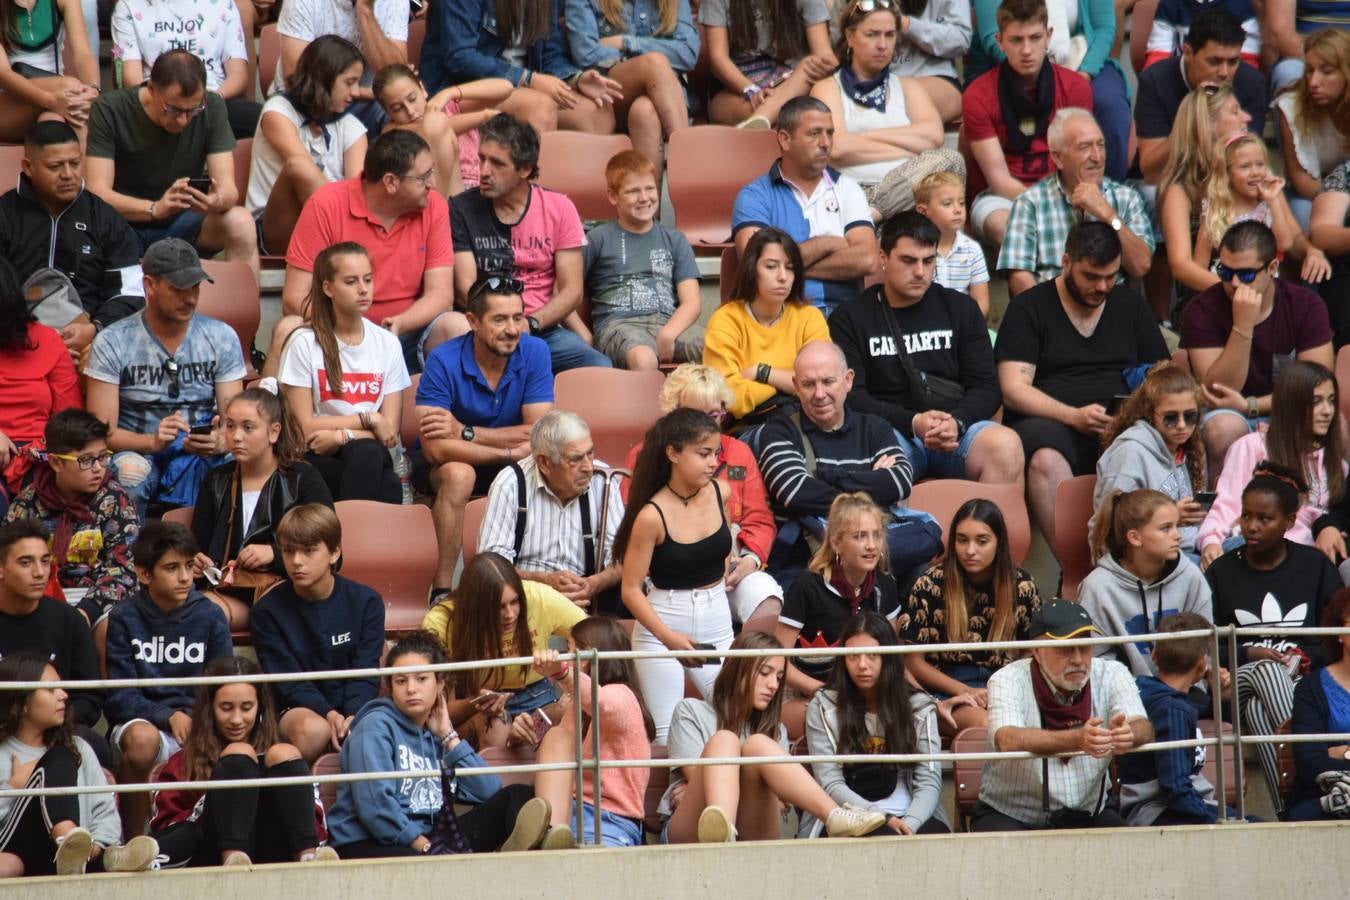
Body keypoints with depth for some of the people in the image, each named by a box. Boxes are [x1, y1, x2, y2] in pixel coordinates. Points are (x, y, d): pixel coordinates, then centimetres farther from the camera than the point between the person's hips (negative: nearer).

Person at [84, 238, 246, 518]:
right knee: (130, 469, -37)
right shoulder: (111, 343, -1)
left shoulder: (221, 338, 8)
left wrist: (220, 441, -23)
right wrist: (153, 441, -27)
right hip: (138, 451, -2)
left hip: (198, 458, 2)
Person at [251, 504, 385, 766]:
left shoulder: (366, 602, 2)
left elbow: (365, 673, -3)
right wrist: (328, 713, -24)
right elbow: (288, 680, -7)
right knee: (313, 730, -38)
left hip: (353, 707, 1)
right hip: (299, 708, -1)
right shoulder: (268, 611, -2)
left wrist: (354, 716, -23)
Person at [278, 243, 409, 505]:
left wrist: (341, 437, -14)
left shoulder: (387, 344, 8)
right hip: (318, 461, -3)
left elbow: (390, 431, 4)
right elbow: (305, 427, -4)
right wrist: (368, 419, -5)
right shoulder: (304, 343, -1)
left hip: (369, 454, 3)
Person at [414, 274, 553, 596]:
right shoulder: (444, 361, -21)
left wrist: (465, 433, -24)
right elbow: (436, 448, -30)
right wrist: (511, 451, -26)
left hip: (511, 463, 3)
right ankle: (442, 590, -31)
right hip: (439, 469, -3)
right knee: (458, 474, -37)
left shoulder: (534, 353, -11)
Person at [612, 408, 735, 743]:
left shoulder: (721, 493, -2)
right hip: (662, 629, -5)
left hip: (717, 626, 5)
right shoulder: (653, 515, -17)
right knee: (668, 735, -9)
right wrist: (668, 637, -27)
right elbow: (631, 590, -15)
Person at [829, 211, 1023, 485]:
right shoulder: (850, 318, 9)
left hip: (957, 431, 2)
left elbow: (986, 386, 10)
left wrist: (956, 423, -13)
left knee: (1006, 445, -31)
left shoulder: (961, 309, 17)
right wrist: (913, 422, -18)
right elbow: (850, 397, -2)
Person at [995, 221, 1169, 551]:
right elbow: (1014, 390, -1)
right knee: (1046, 458, -39)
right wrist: (1074, 417, -17)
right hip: (1052, 424, -2)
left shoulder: (1130, 305, 21)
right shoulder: (1029, 308, 10)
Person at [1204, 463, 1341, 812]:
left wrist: (1305, 658, -10)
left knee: (1258, 709, -37)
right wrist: (1248, 655, -10)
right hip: (1241, 680, 1)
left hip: (1303, 680, -1)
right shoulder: (1222, 571, 15)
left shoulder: (1314, 566, 15)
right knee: (1266, 670, -37)